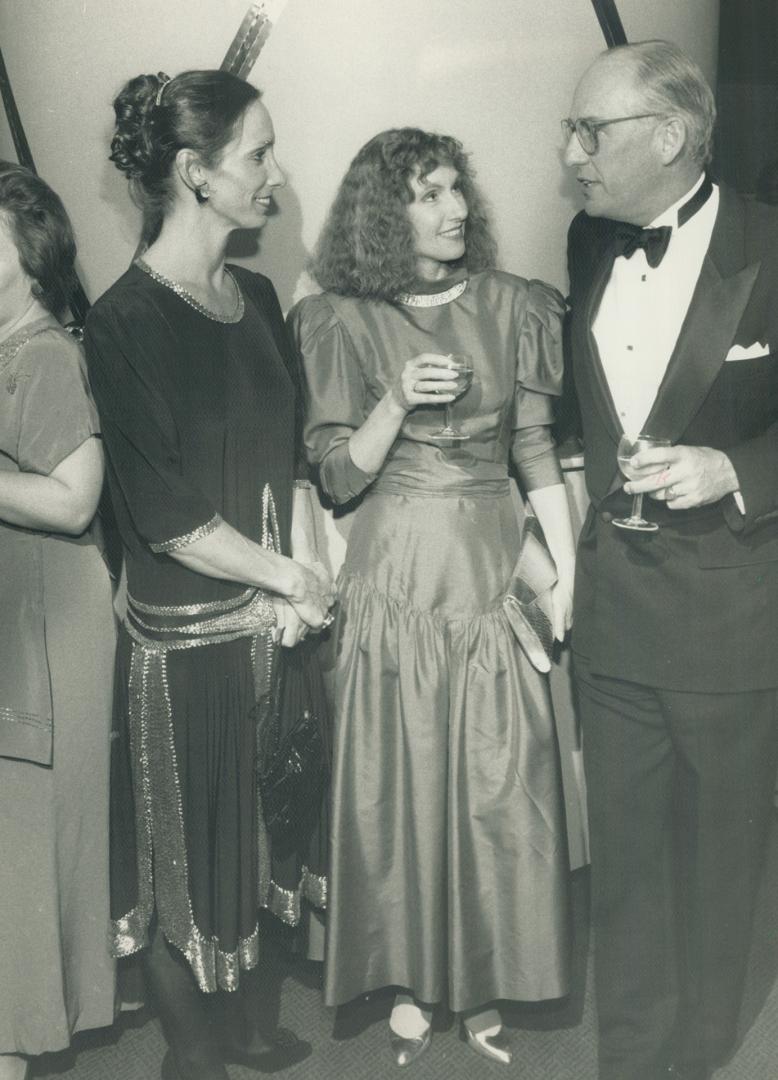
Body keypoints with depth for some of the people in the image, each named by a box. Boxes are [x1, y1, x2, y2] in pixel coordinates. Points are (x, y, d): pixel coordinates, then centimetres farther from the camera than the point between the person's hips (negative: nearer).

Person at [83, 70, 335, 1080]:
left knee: (255, 827, 19)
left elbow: (288, 455, 8)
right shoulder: (124, 321, -17)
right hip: (185, 635, -6)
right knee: (187, 844, 11)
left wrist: (306, 572, -6)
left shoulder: (257, 297, 5)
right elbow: (166, 515, -18)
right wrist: (295, 579, -10)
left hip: (275, 624, 6)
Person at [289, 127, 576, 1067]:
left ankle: (482, 986, 24)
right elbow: (337, 479, -3)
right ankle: (411, 981, 26)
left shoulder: (512, 307, 4)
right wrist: (398, 402, -19)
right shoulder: (344, 323, -1)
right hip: (393, 581, -1)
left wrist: (568, 567, -4)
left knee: (497, 787, 6)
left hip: (492, 575, 2)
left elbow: (536, 450, 4)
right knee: (399, 787, 6)